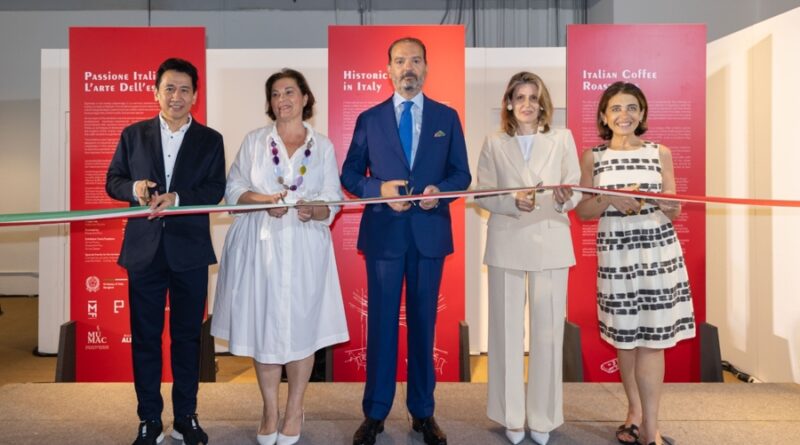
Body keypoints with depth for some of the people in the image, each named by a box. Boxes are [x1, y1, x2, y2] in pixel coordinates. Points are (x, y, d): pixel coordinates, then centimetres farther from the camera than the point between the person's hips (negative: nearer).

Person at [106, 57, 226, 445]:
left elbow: (215, 191, -6)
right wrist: (135, 188, -14)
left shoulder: (210, 140, 4)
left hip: (190, 252, -1)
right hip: (144, 250, 1)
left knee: (187, 336, 9)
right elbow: (113, 181, 8)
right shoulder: (133, 135, 8)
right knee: (145, 337, 7)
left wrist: (175, 198, -21)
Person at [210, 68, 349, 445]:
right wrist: (264, 200, -14)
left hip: (304, 248, 0)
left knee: (301, 326, 2)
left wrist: (314, 211, -17)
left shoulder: (323, 146, 8)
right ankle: (270, 410, 20)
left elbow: (332, 201, 4)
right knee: (262, 327, 3)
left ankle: (294, 410, 19)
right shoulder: (254, 141, 10)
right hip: (259, 247, 1)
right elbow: (233, 188, 4)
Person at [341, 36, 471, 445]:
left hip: (430, 232, 1)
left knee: (424, 322, 9)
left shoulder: (447, 117, 7)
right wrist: (379, 189, -13)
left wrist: (439, 190, -14)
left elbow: (462, 174, 7)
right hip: (383, 232, 0)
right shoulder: (369, 119, 5)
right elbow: (350, 175, 5)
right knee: (381, 322, 5)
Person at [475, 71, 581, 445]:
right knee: (507, 330, 5)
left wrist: (565, 198, -19)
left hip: (550, 245, 0)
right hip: (507, 245, 0)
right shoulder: (494, 143, 6)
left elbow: (576, 190, 4)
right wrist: (513, 203, -17)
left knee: (548, 330, 3)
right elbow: (482, 194, 1)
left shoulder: (562, 139, 7)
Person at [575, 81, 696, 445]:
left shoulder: (660, 153, 5)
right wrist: (611, 199, -16)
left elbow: (674, 212, 6)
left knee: (651, 338, -1)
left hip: (658, 251, 0)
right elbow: (582, 211, 2)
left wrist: (666, 204, -16)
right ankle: (635, 413, 27)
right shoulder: (592, 157, 4)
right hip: (615, 254, 0)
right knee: (625, 336, 9)